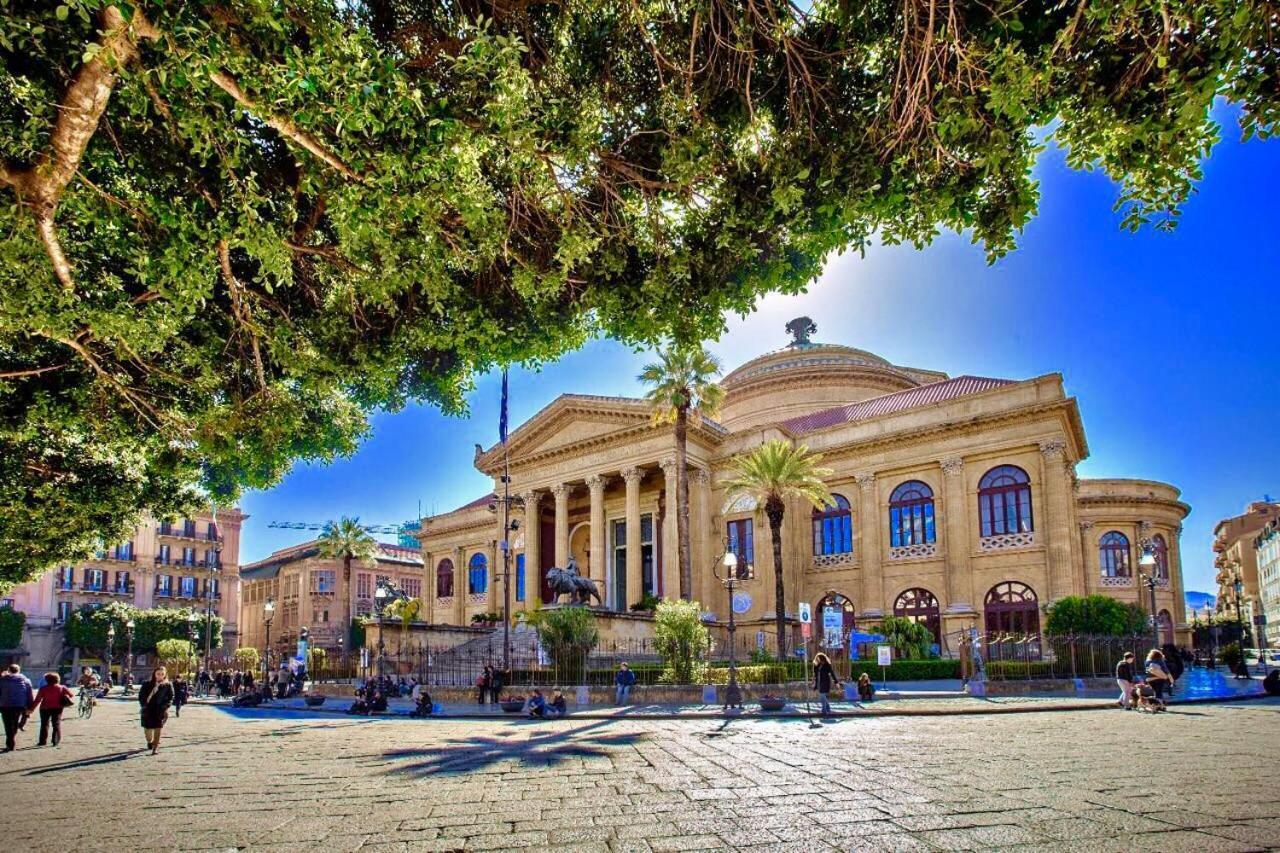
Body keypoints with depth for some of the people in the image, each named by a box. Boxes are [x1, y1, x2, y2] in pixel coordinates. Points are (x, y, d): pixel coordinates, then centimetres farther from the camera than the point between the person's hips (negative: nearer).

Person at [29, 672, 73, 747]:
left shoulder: (43, 689, -6)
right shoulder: (62, 688, -1)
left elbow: (37, 700, -7)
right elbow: (71, 695, 0)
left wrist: (31, 709, -1)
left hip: (45, 708, -1)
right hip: (57, 708, 1)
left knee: (44, 724, 10)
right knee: (57, 724, 6)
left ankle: (42, 741, 10)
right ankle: (56, 741, 0)